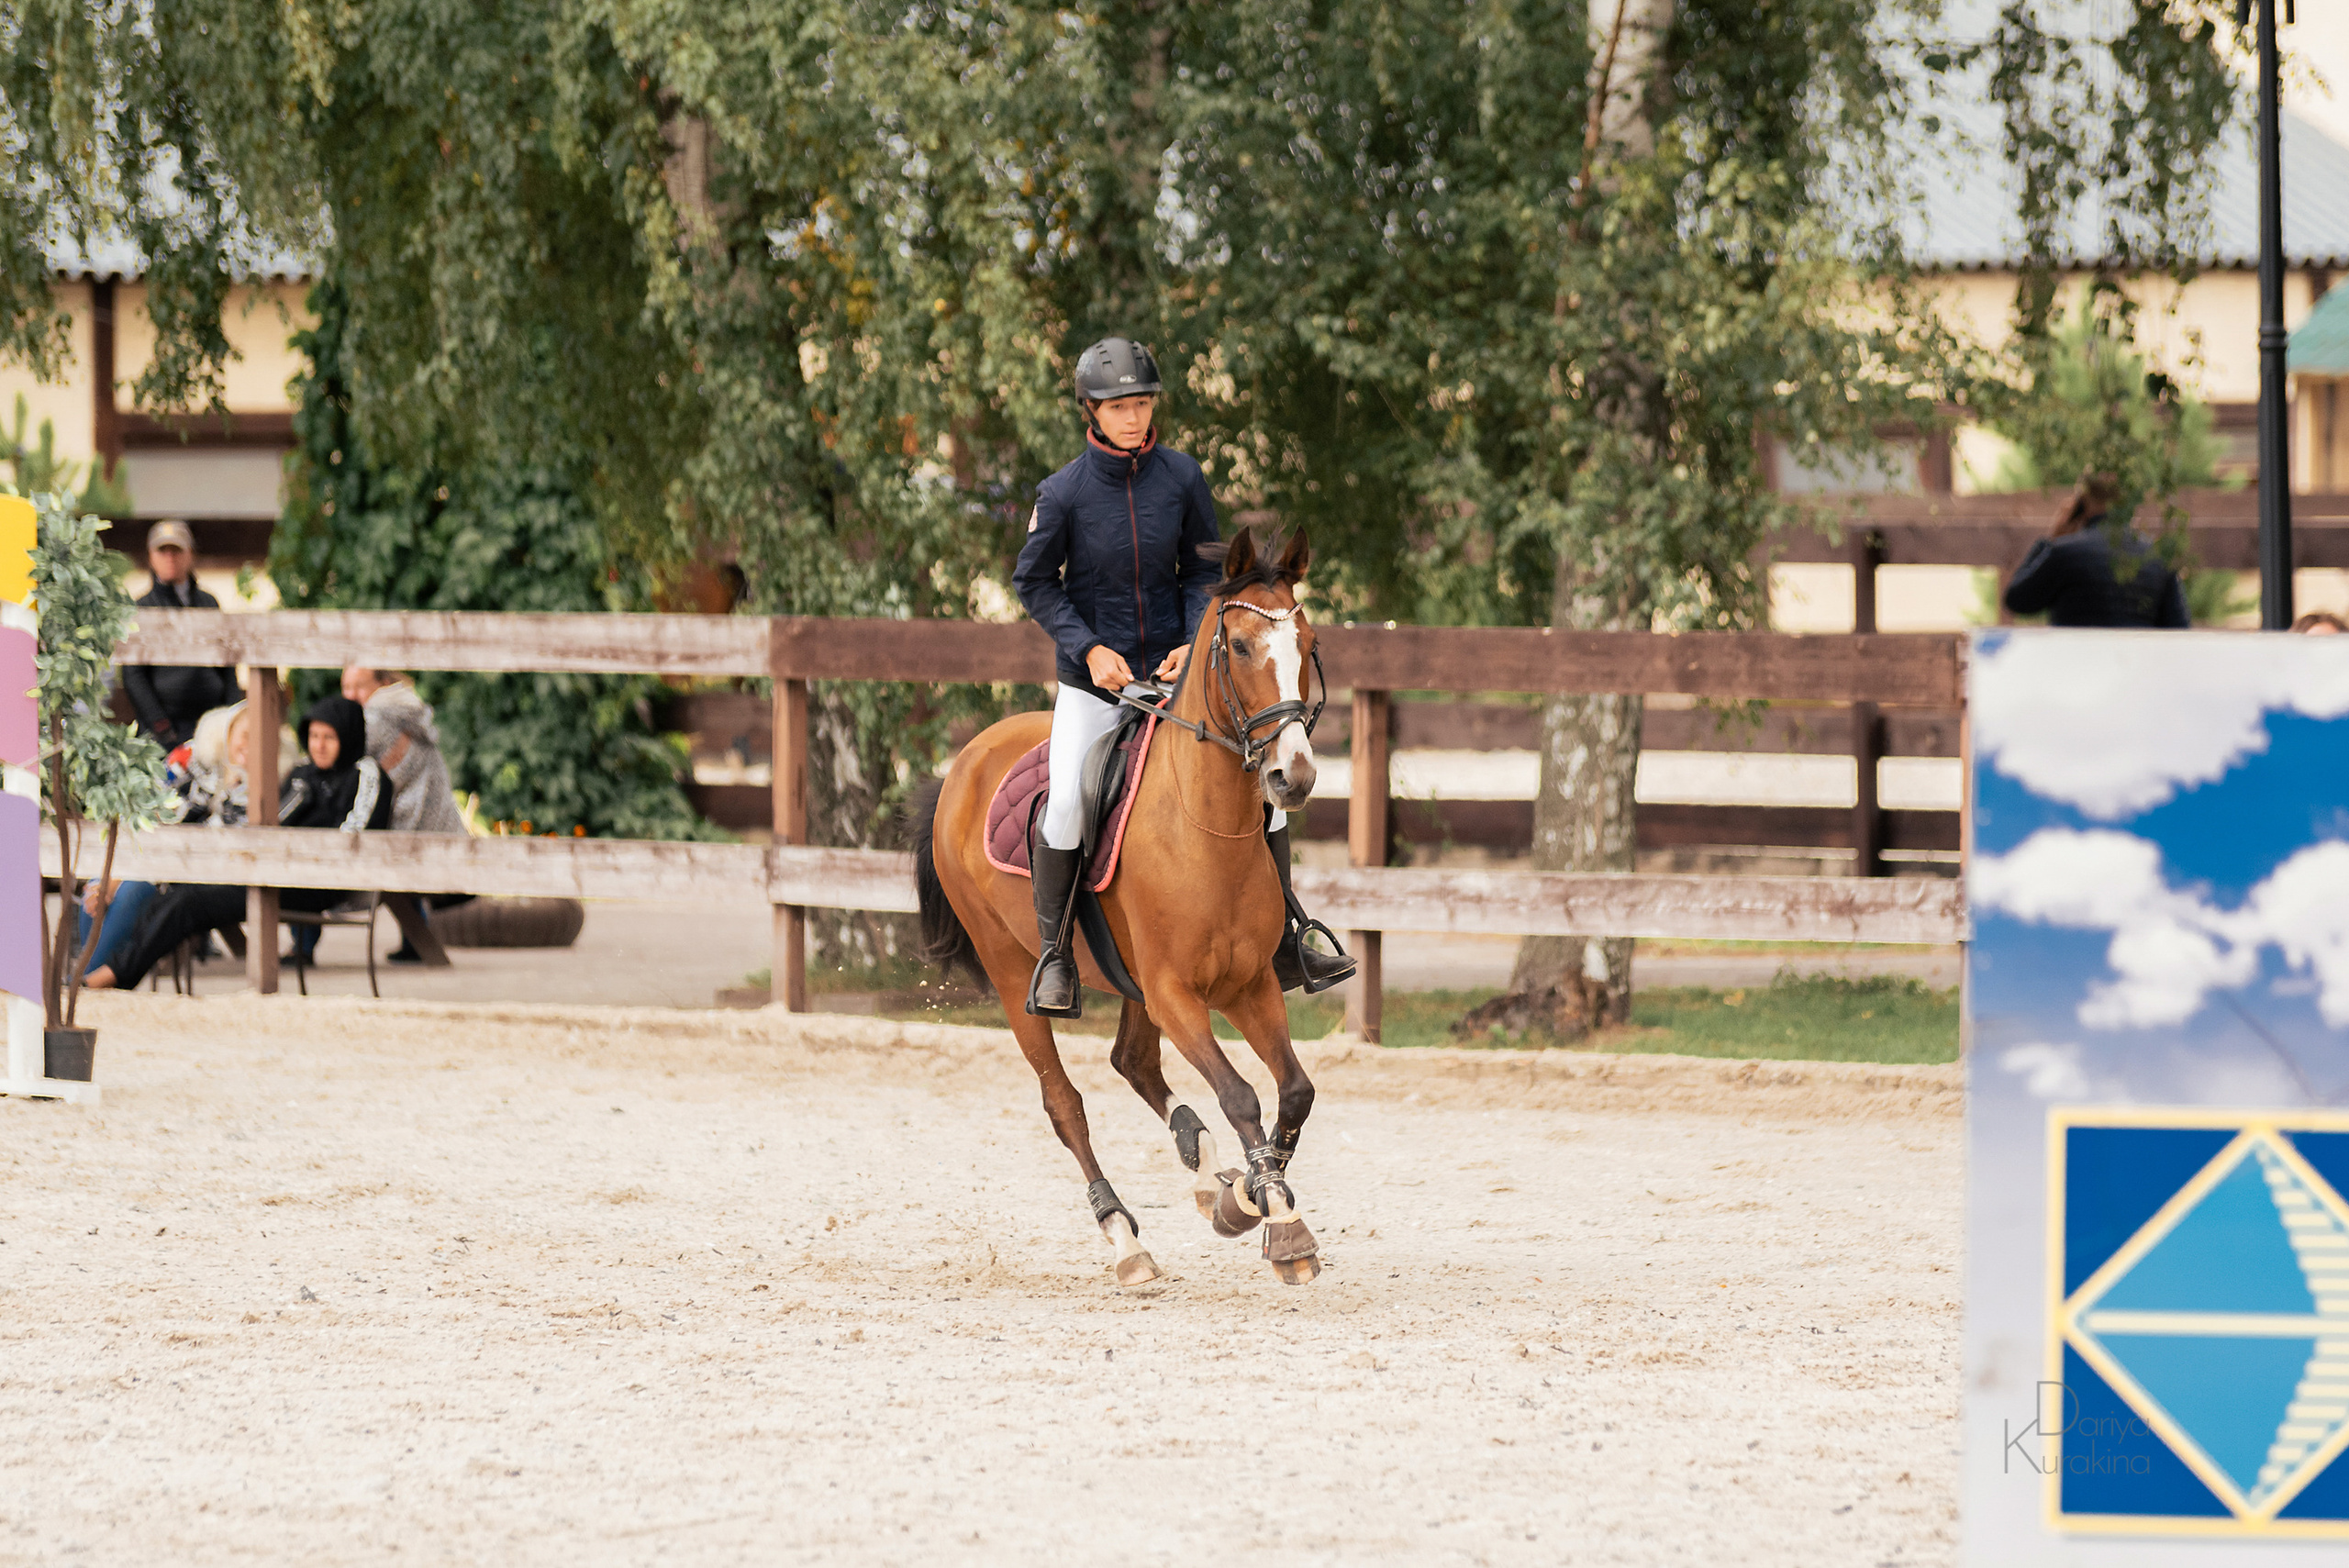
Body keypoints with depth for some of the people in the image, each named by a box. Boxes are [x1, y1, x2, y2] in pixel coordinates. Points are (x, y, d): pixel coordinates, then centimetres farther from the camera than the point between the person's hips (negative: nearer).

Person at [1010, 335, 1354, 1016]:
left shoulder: (1181, 478, -6)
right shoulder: (1064, 493, -13)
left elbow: (1204, 572, 4)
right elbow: (1034, 581, -3)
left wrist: (1194, 642, -12)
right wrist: (1089, 649, -15)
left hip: (1173, 666, 3)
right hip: (1092, 679, -3)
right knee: (1067, 801, -23)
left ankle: (1282, 947, 10)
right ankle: (1053, 958, -6)